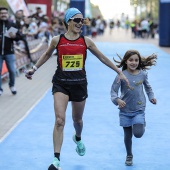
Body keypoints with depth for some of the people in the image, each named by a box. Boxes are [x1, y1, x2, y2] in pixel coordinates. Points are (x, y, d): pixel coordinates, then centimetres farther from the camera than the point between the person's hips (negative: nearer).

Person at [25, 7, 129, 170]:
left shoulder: (86, 41, -2)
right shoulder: (57, 40, -4)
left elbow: (102, 58, 7)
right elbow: (47, 55, 16)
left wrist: (119, 72, 8)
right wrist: (34, 68, 11)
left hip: (79, 83, 2)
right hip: (61, 83, -2)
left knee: (77, 119, 18)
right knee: (59, 120, -16)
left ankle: (78, 138, 56)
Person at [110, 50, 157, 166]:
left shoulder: (143, 74, -3)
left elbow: (147, 86, 15)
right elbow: (113, 90, -12)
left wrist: (151, 96, 2)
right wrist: (117, 100, -30)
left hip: (139, 109, 0)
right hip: (125, 110, 0)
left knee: (138, 133, -14)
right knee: (128, 135, 9)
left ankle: (142, 125, 22)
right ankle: (129, 156, 32)